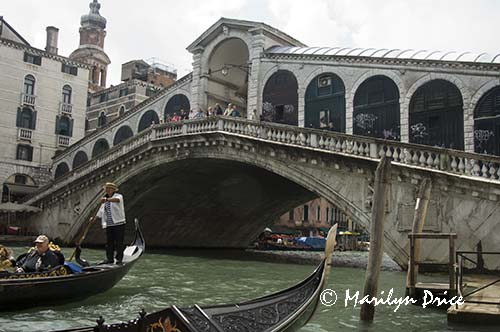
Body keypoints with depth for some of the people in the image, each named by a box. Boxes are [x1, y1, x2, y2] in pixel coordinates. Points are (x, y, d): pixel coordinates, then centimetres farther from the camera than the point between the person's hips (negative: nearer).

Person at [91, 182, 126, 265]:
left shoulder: (119, 196, -3)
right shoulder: (104, 199, 19)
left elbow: (117, 199, -28)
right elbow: (101, 211, 22)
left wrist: (107, 200, -45)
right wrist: (95, 218, 9)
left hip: (118, 224, -6)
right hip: (109, 225, 6)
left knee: (119, 242, -5)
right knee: (109, 242, 7)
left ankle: (119, 259, 1)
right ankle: (109, 259, 15)